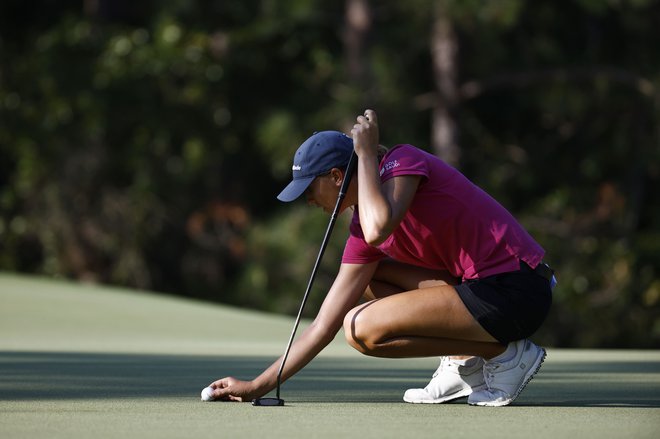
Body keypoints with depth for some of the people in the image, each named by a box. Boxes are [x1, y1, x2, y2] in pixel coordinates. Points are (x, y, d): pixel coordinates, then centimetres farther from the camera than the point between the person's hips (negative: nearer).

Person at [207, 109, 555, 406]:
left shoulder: (402, 161, -8)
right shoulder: (363, 224, 14)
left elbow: (377, 230, -31)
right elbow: (324, 325, 15)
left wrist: (366, 152, -15)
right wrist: (257, 387, 15)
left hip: (516, 291, -9)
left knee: (363, 328, -14)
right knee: (368, 276, 20)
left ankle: (506, 354, -6)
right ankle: (463, 361, 8)